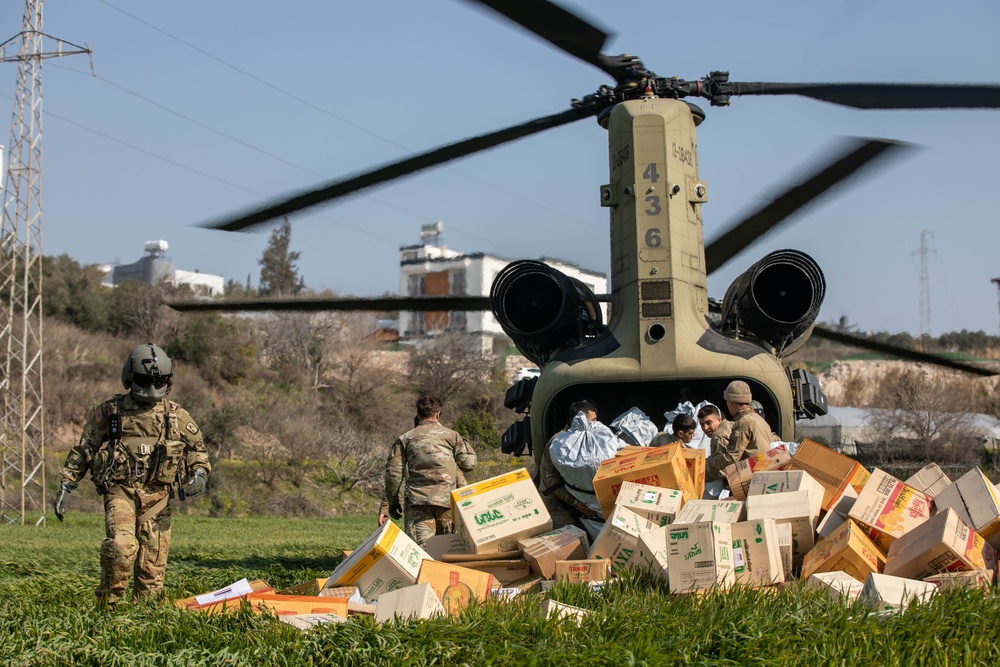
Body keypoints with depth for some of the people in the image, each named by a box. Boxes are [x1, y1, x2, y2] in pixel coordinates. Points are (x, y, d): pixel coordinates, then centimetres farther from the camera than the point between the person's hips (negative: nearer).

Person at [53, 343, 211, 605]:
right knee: (121, 546, -23)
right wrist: (65, 487, 6)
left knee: (152, 562, 0)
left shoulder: (177, 416, 10)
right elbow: (82, 450, 11)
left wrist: (199, 474, -1)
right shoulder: (110, 411, 6)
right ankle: (107, 604, -7)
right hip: (121, 492, -2)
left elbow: (197, 449, 19)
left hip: (157, 497, 2)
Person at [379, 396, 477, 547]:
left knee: (420, 548, -13)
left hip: (416, 501, 0)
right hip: (447, 499, 0)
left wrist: (391, 503, 17)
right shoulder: (451, 435, 12)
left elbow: (393, 473, 8)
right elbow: (469, 464, 7)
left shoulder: (404, 439, 14)